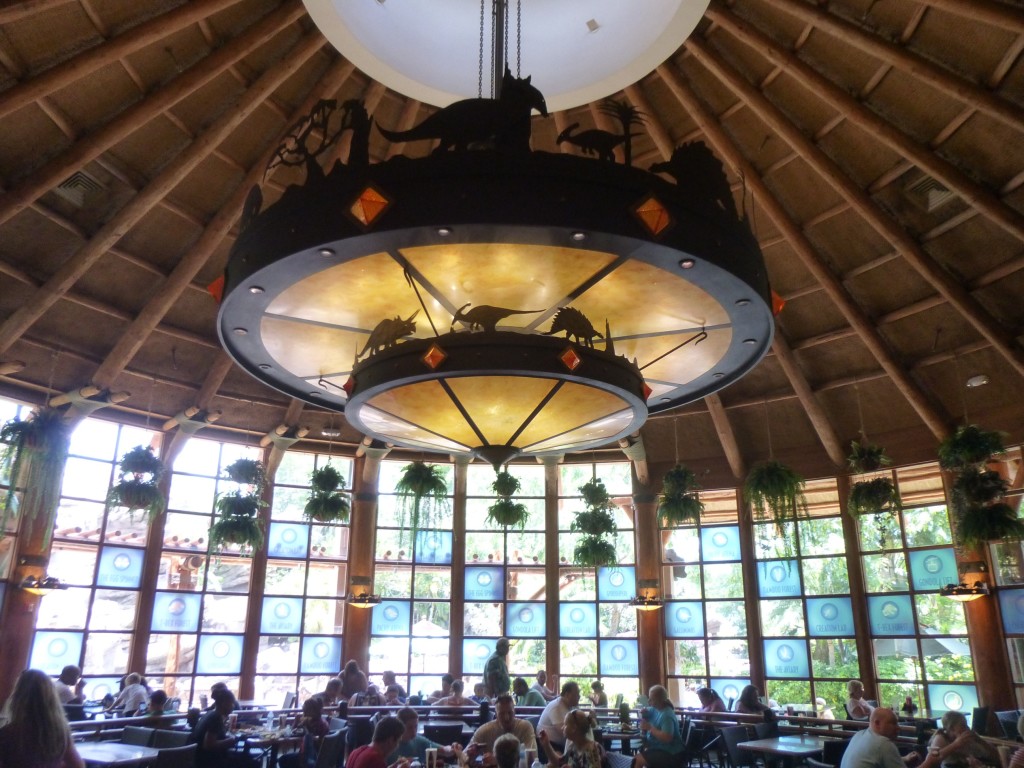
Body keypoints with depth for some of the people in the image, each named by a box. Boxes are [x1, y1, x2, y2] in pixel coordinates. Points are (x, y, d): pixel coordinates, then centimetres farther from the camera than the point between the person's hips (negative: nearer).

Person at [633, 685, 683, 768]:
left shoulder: (667, 715, -23)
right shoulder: (655, 709, 5)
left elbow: (667, 738, -33)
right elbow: (643, 716, 23)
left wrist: (650, 728, -25)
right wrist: (643, 714, -1)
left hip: (668, 753, -10)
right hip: (656, 747, 10)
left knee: (638, 760, -21)